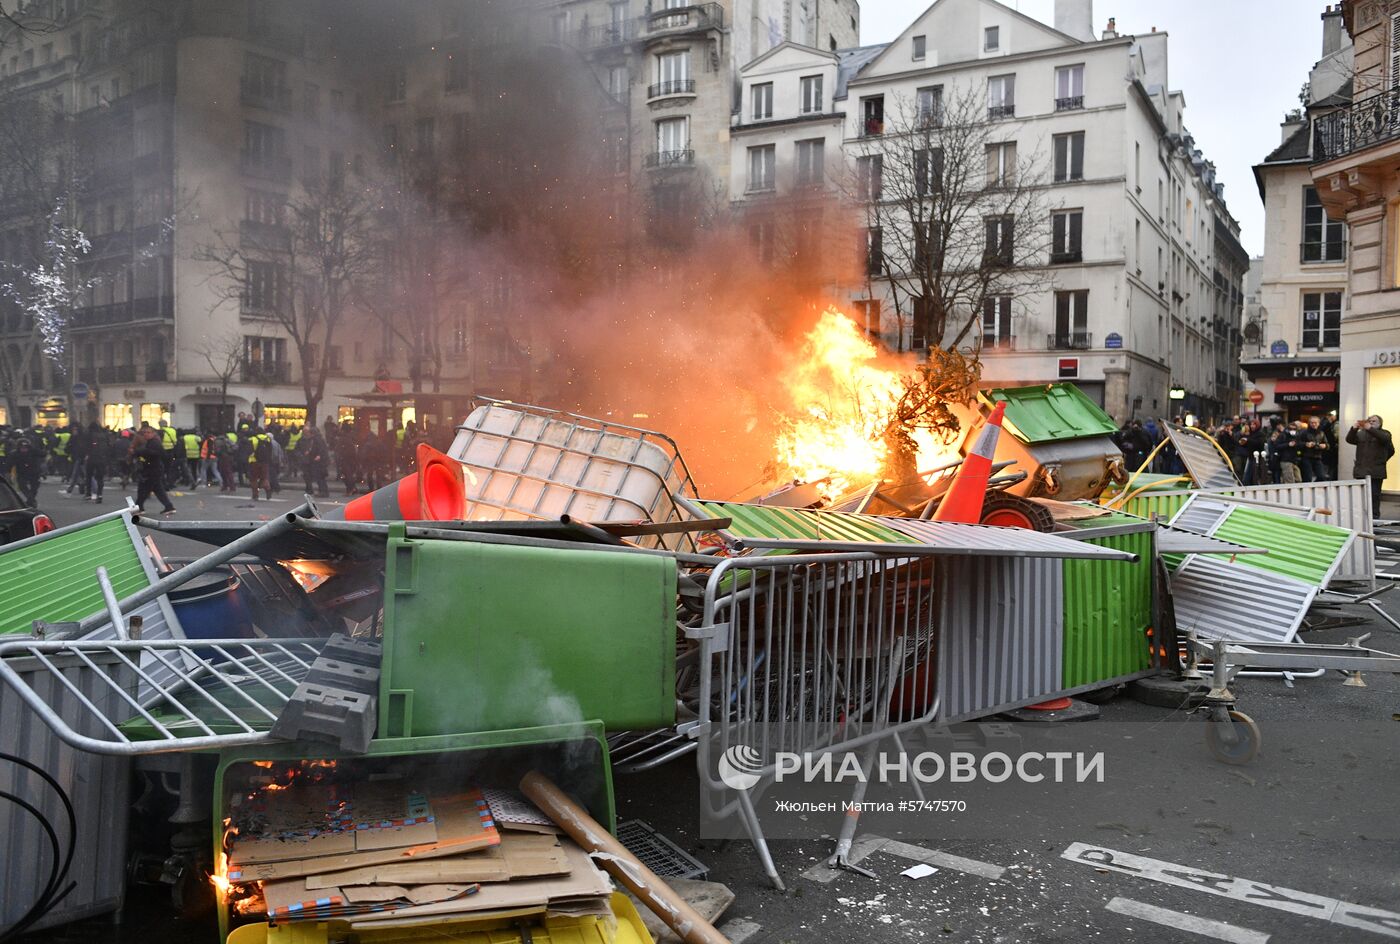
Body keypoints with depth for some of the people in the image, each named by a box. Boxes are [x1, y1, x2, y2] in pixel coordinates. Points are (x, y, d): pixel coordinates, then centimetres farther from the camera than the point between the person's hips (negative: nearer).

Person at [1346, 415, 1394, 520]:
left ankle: (1374, 517, -1)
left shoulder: (1384, 433, 7)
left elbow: (1385, 438, -15)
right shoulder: (1361, 434, 16)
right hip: (1361, 470, 3)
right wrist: (1354, 428, -19)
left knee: (1374, 495, -5)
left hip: (1376, 471, -3)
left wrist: (1370, 428, -28)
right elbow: (1349, 439, 1)